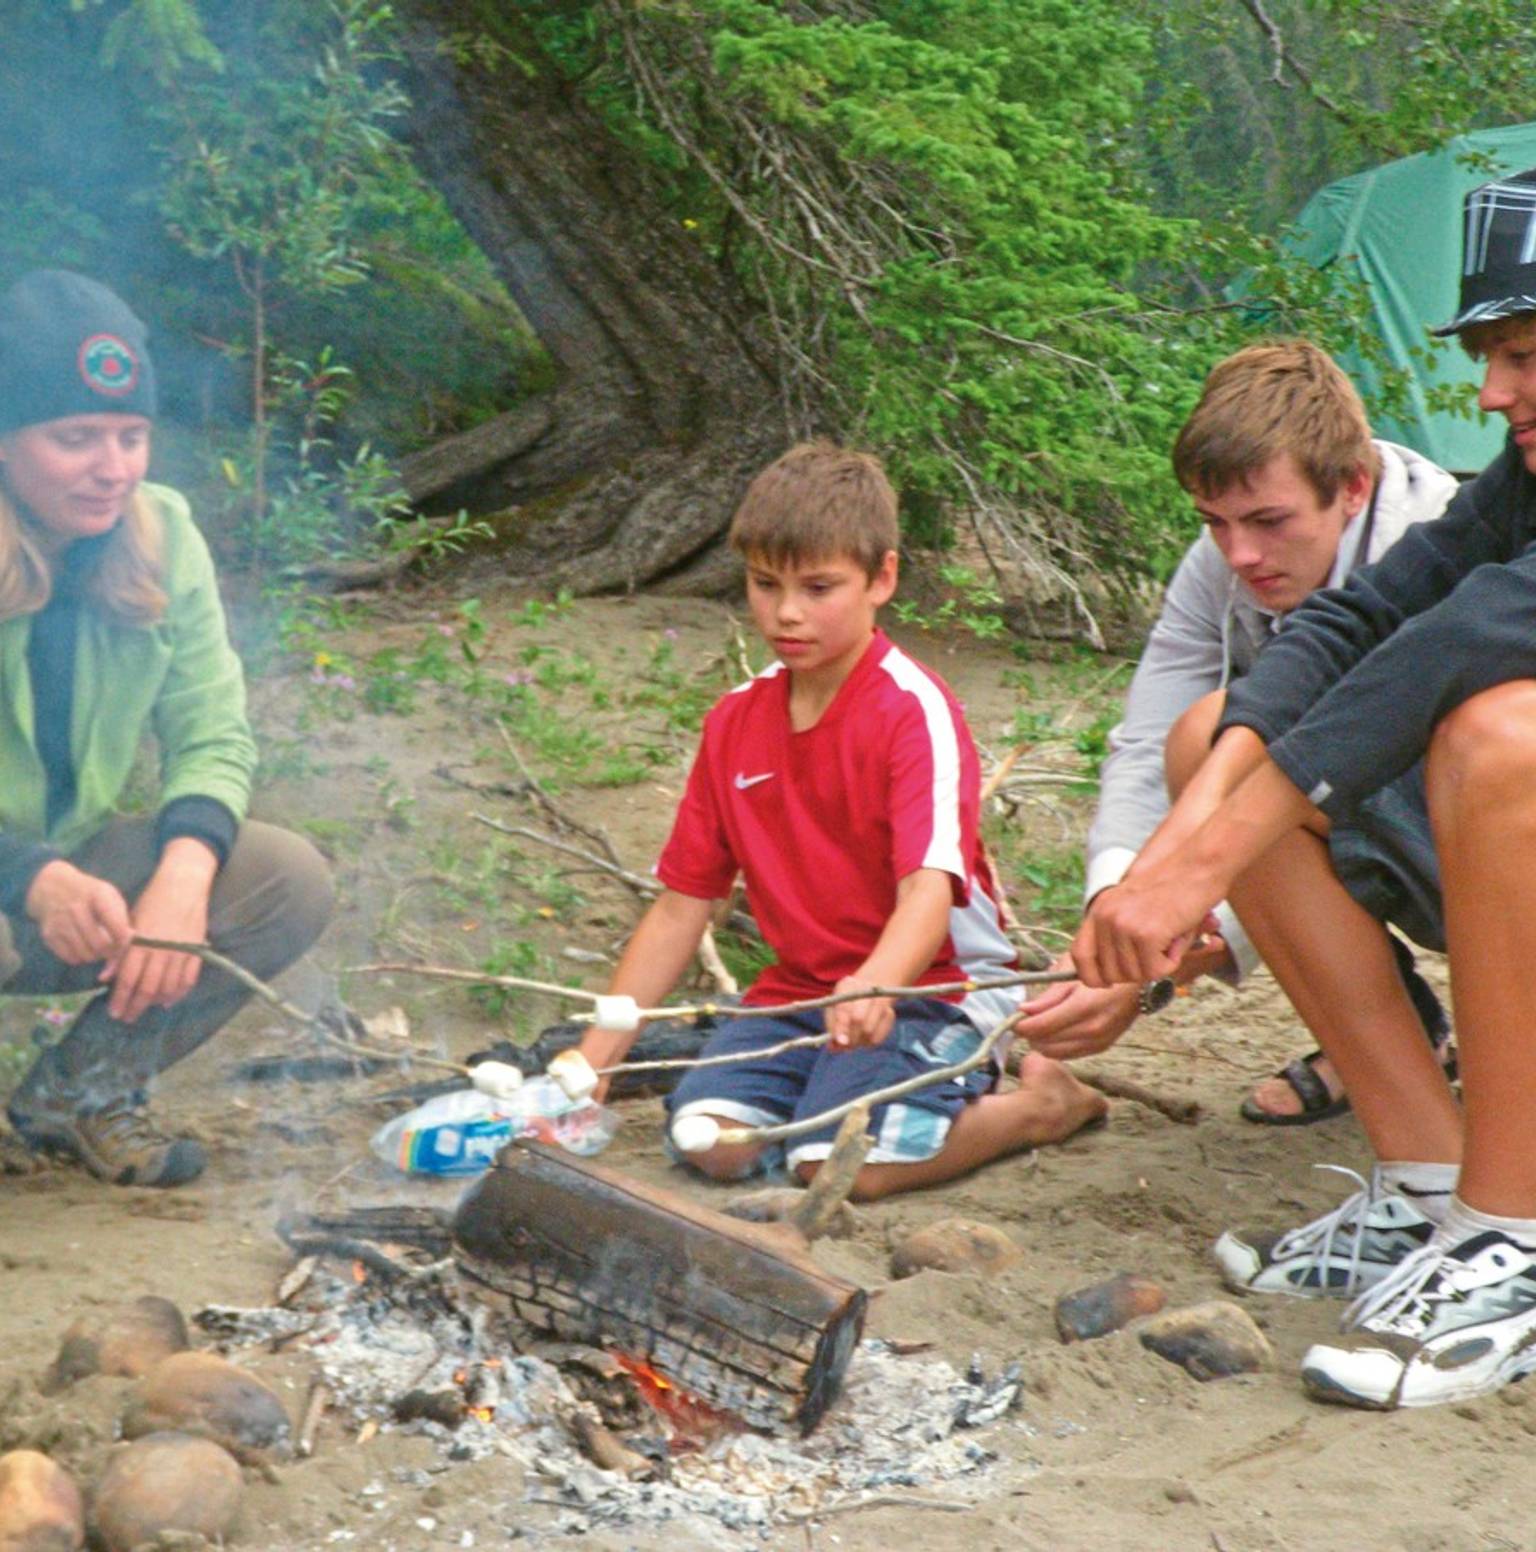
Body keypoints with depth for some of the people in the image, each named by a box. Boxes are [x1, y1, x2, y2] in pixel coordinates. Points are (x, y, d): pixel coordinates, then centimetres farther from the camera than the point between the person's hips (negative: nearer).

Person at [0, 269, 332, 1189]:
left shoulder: (160, 536, -4)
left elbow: (215, 737, -3)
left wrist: (184, 873, -23)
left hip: (75, 862, 6)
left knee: (291, 885, -16)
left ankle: (82, 1091, 5)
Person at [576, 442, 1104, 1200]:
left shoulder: (914, 709, -13)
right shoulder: (735, 721, 5)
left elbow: (929, 887, -27)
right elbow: (681, 906, 8)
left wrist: (874, 987, -49)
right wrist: (593, 1059, 1)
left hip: (930, 985, -5)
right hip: (798, 988, 5)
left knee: (842, 1162, -27)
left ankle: (1036, 1101, 0)